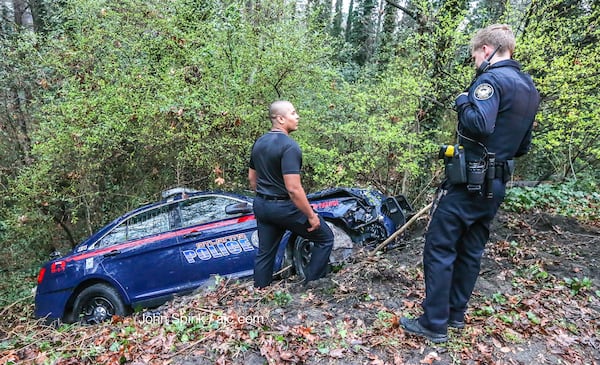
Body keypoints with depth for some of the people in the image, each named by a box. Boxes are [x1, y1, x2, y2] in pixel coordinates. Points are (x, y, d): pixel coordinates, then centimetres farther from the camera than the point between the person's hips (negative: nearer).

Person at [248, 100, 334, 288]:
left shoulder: (259, 143, 6)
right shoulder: (289, 146, -20)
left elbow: (252, 178, 16)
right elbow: (293, 189, -26)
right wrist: (311, 215, -17)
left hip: (261, 206, 8)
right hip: (284, 207, -8)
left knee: (264, 253, 17)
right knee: (325, 238, 8)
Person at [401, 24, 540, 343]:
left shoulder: (491, 79, -13)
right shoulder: (529, 88, 15)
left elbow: (480, 123, -30)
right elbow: (522, 146, 18)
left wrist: (463, 103, -12)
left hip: (468, 181, -9)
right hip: (495, 184, 9)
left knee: (439, 249, -1)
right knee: (471, 250, 16)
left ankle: (435, 324, 6)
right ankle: (456, 312, 28)